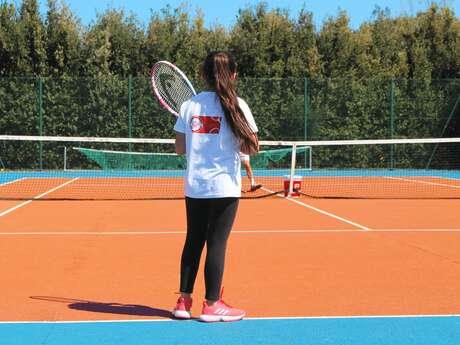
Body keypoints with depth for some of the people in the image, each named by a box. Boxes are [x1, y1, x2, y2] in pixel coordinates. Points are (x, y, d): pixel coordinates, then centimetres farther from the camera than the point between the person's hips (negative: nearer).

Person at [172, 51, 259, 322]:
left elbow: (180, 148, 5)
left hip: (194, 186, 4)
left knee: (193, 241, 13)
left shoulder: (190, 105, 3)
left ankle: (184, 301, 18)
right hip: (224, 187, -4)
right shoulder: (236, 105, -6)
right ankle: (212, 305, 9)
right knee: (217, 243, 2)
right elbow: (253, 148, -8)